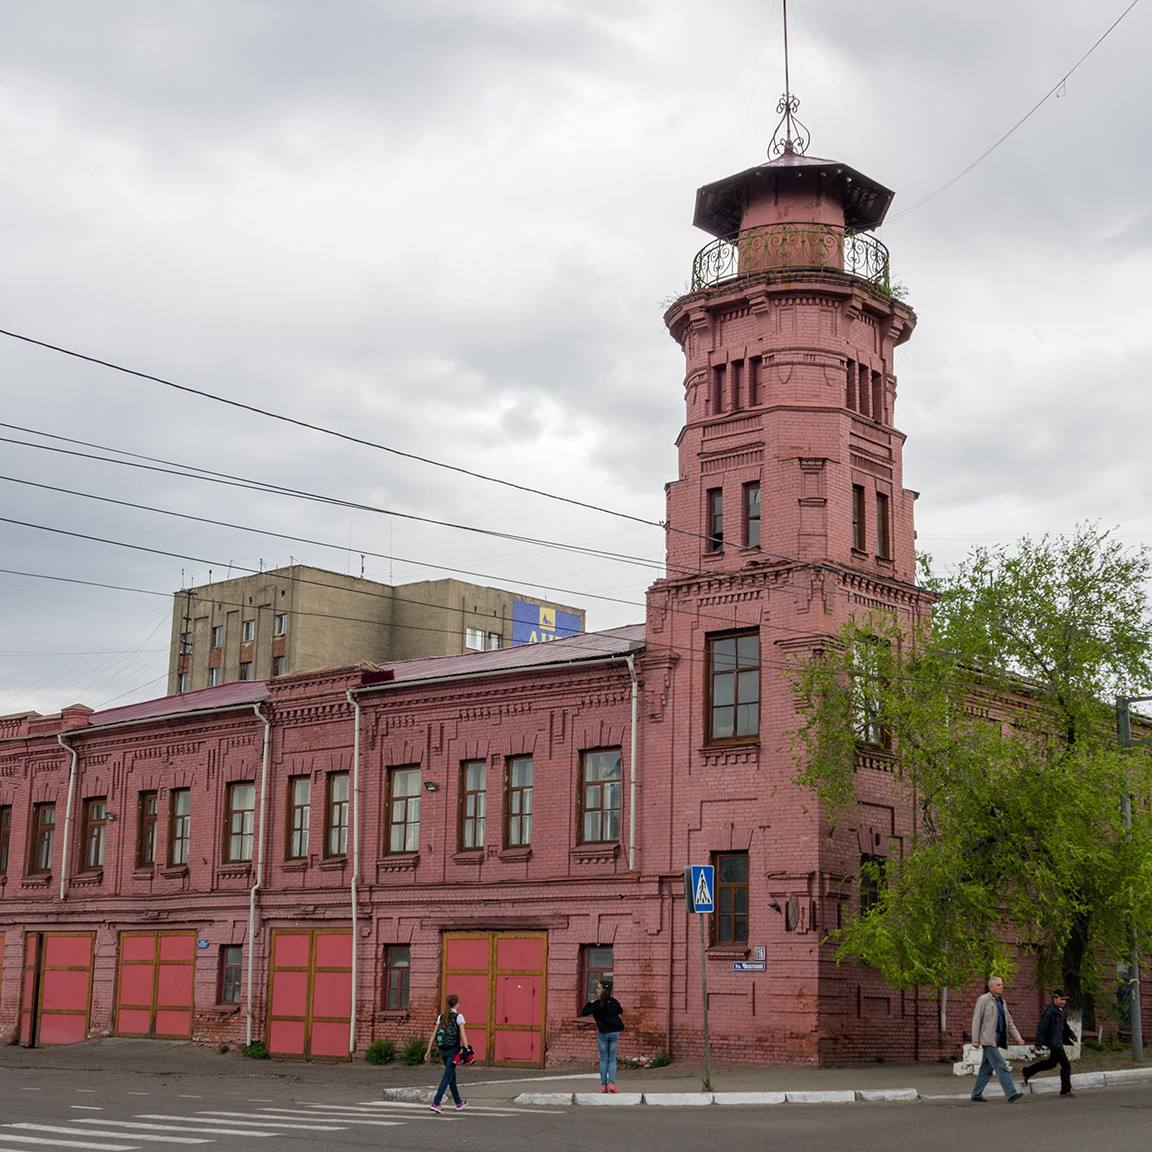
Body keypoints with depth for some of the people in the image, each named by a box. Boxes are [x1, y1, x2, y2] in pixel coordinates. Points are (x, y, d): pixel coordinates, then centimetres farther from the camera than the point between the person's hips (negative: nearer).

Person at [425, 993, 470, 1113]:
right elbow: (463, 1035, -13)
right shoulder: (458, 1016, -6)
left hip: (442, 1050, 6)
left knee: (452, 1076, 18)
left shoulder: (441, 1017, 9)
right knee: (447, 1077, -5)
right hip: (453, 1050, -6)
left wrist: (429, 1051, 7)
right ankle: (435, 1103, -16)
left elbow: (434, 1035, 6)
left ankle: (459, 1103, 28)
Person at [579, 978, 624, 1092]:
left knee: (603, 1059, 6)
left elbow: (583, 1013, -11)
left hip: (602, 1033, -3)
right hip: (614, 1033, 3)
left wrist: (590, 1003, -2)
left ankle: (603, 1084, 6)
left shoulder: (597, 1004, -14)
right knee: (612, 1059, 6)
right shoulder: (614, 1001, 0)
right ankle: (612, 1082, -8)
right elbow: (620, 1011, 20)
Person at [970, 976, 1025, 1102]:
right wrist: (975, 1039, -13)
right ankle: (1011, 1094, -19)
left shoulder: (1002, 1002, 18)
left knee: (987, 1069, 11)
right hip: (988, 1040, -8)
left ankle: (976, 1094, 19)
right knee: (1001, 1067, -14)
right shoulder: (983, 1000, -6)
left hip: (996, 1040, 8)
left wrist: (1017, 1037, 8)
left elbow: (1009, 1022, 20)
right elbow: (976, 1020, -9)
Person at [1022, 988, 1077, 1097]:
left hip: (1058, 1042, 10)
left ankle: (1027, 1072, 34)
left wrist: (1072, 1035, 10)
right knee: (1066, 1065, -8)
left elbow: (1065, 1026, 24)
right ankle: (1066, 1090, 1)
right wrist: (1039, 1043, -22)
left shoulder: (1060, 1011, 12)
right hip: (1054, 1043, -10)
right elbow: (1041, 1027, -20)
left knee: (1051, 1063, 23)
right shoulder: (1050, 1011, -18)